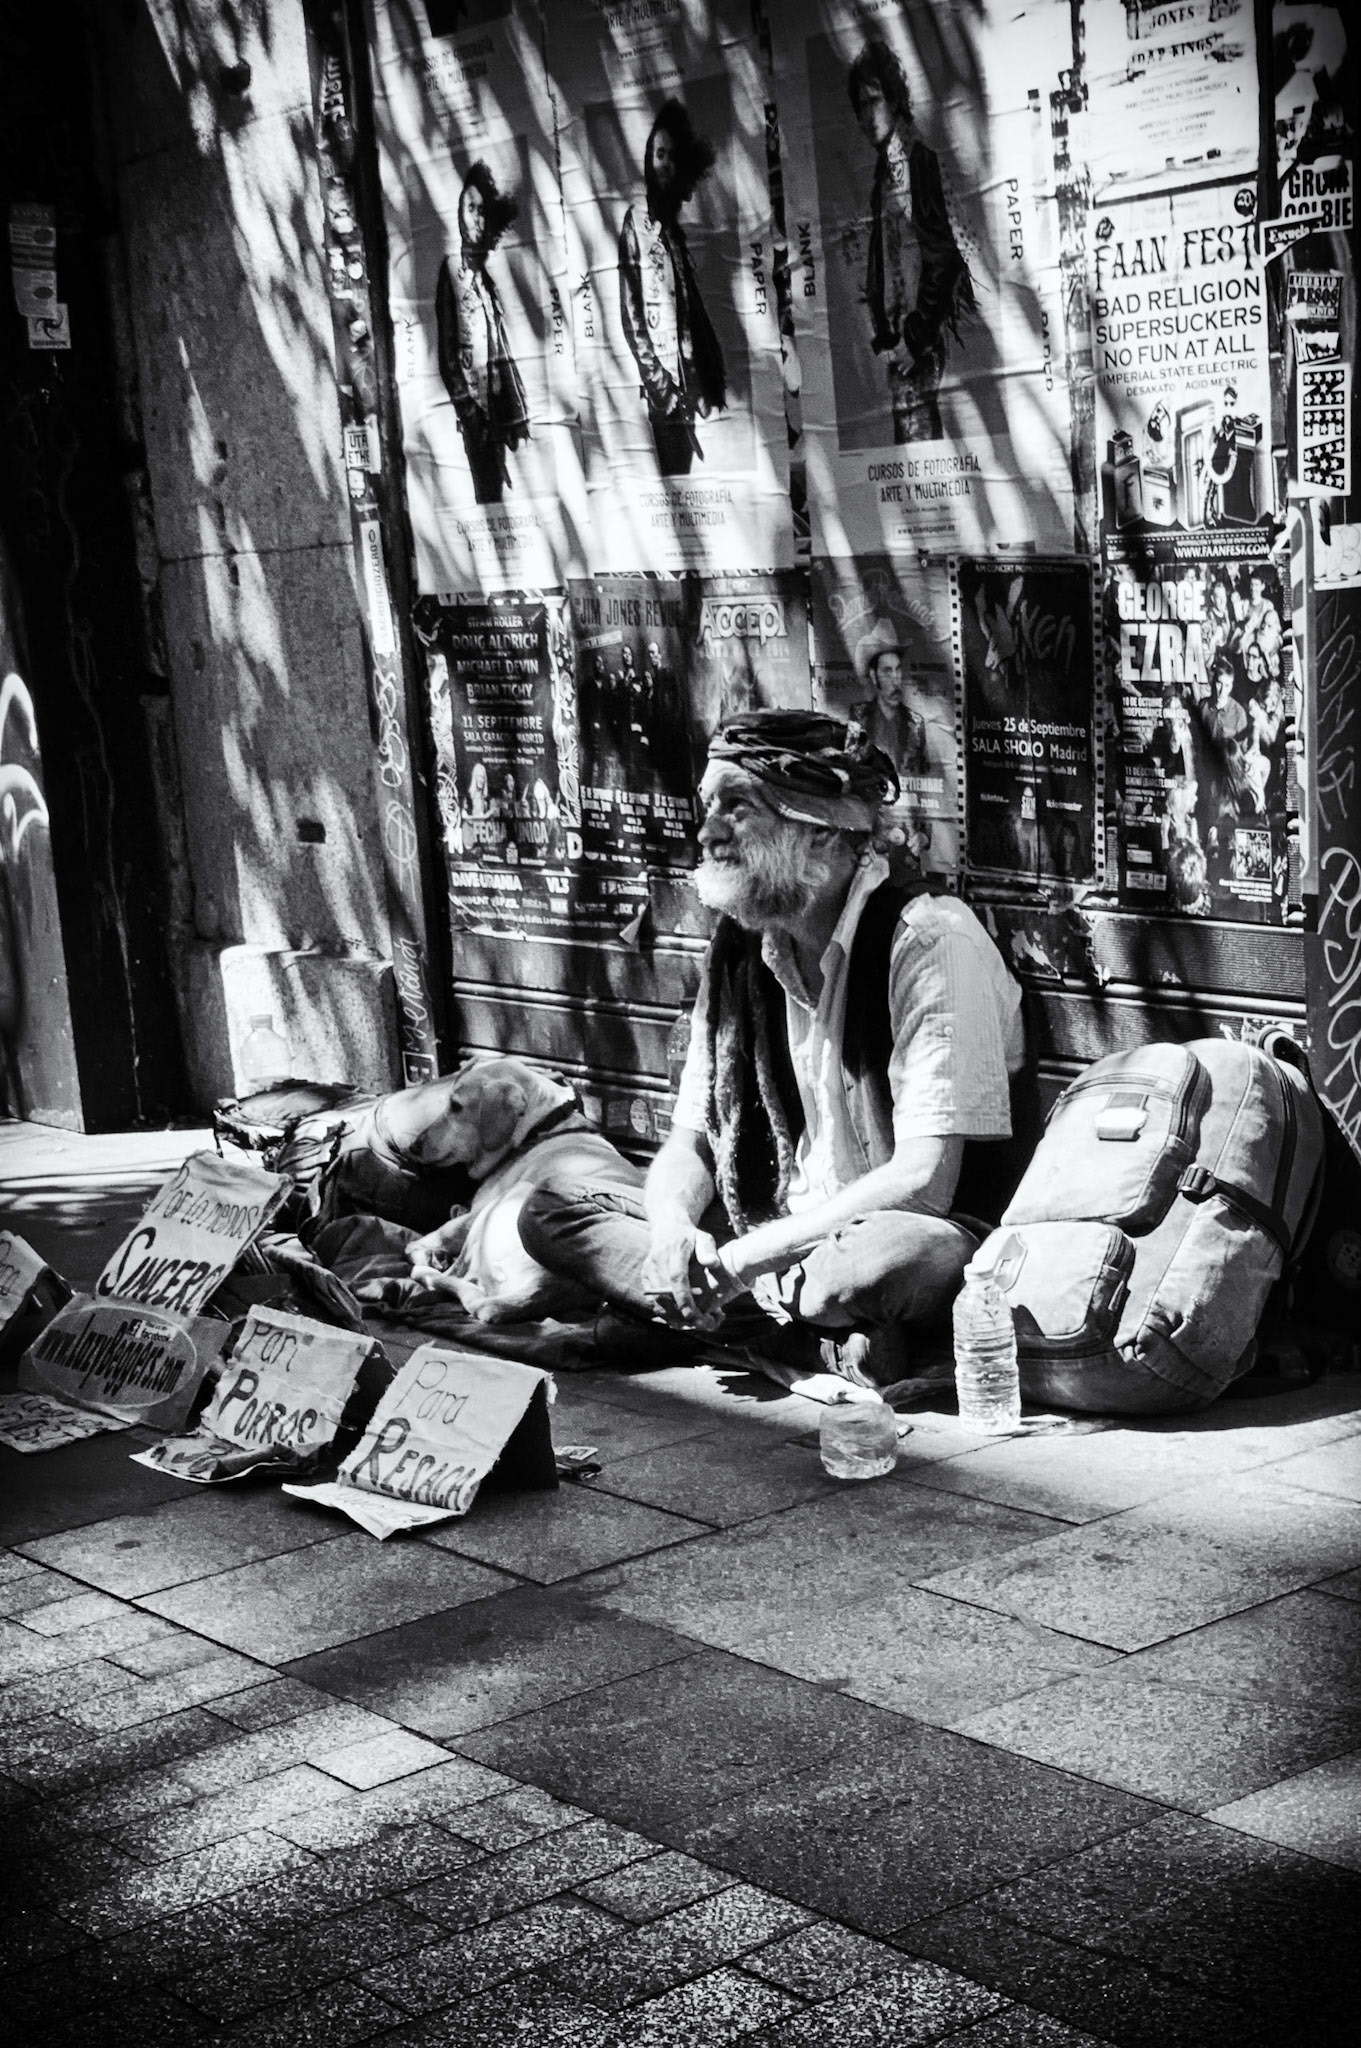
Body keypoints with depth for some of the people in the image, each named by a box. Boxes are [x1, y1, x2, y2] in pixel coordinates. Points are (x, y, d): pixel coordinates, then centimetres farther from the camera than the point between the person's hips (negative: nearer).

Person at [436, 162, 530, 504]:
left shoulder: (487, 280, 18)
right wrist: (465, 402, -16)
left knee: (497, 488, 4)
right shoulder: (450, 271, -3)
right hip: (470, 403, -6)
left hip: (495, 405, 7)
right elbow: (446, 350, -9)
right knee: (484, 492, -11)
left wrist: (516, 414, 11)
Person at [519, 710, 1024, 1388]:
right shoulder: (738, 951, 5)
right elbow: (691, 1139, 7)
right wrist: (673, 1227, -17)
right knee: (547, 1212, -6)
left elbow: (923, 1181, -24)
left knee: (915, 1256, -42)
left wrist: (743, 1258, -24)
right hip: (781, 1227, 8)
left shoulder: (931, 942, -18)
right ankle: (819, 1342, -17)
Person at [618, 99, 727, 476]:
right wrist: (658, 380, -14)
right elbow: (630, 316, -7)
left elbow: (695, 314, 16)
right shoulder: (635, 223, -1)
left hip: (686, 387, 6)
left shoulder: (676, 228, 17)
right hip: (660, 392, -6)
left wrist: (709, 383, 7)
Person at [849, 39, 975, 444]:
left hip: (922, 334, -7)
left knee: (921, 430, -10)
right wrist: (884, 336, 7)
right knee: (906, 435, 4)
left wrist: (917, 335, -14)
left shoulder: (921, 161, -7)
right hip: (896, 333, 7)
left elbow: (941, 257, -12)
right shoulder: (882, 173, 17)